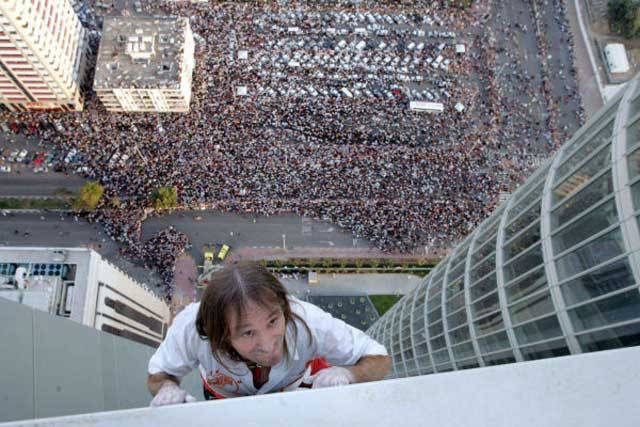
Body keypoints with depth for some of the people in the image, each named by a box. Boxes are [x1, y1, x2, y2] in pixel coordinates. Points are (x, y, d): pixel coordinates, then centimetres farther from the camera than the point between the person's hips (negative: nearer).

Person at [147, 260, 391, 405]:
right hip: (226, 398, 0)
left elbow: (380, 361, -27)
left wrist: (346, 374, -48)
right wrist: (168, 388, -41)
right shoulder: (191, 328, -40)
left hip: (297, 389, 1)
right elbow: (157, 376, -18)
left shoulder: (308, 322, -41)